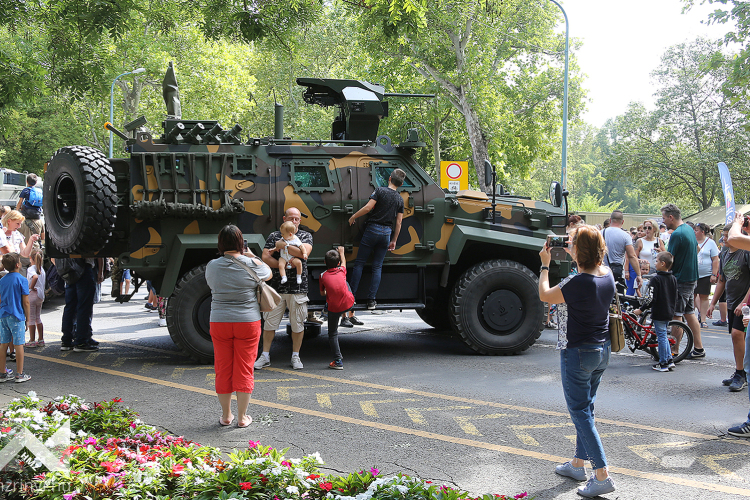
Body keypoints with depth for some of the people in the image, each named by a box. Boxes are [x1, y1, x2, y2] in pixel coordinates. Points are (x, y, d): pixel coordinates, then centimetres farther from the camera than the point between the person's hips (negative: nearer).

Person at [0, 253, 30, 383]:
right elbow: (25, 302, -10)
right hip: (17, 316, -5)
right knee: (18, 344, 0)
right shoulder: (22, 280, -10)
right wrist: (27, 319, -2)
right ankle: (20, 374, 4)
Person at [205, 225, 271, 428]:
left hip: (219, 323, 2)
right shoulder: (251, 265, -9)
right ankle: (242, 417, 12)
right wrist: (252, 256, 20)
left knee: (223, 368, 12)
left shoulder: (212, 266, -4)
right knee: (244, 369, 6)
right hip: (248, 322, -1)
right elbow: (268, 274, 12)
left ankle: (226, 415, 21)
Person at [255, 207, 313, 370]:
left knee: (297, 323, 5)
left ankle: (295, 356, 16)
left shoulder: (306, 236, 7)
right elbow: (265, 257, 0)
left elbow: (304, 252, -13)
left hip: (298, 288, -1)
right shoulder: (274, 236, 10)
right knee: (270, 322, 2)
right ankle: (265, 356, 12)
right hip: (276, 286, 1)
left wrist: (282, 245, -10)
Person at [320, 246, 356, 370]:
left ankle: (338, 361, 1)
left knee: (332, 334, 8)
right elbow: (343, 262, 28)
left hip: (334, 308, -3)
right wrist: (341, 252, 47)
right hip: (348, 303, 3)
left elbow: (322, 293, 12)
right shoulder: (342, 271, 3)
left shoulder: (323, 276, -1)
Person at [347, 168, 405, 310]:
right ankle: (371, 300, 3)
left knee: (359, 263, 4)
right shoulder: (400, 200, 8)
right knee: (377, 266, 7)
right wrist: (394, 241, 17)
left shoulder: (380, 191, -5)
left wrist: (353, 217, 0)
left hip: (373, 229, -4)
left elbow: (368, 208, -14)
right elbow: (398, 223, 9)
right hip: (387, 233, 4)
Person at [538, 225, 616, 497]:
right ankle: (577, 464, 33)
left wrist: (545, 265, 3)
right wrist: (573, 253, 19)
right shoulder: (607, 274, -3)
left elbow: (544, 295, -10)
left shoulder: (577, 283, -26)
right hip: (602, 351, 8)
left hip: (577, 353, -8)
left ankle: (602, 476, -6)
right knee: (585, 407, 20)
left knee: (580, 412, -2)